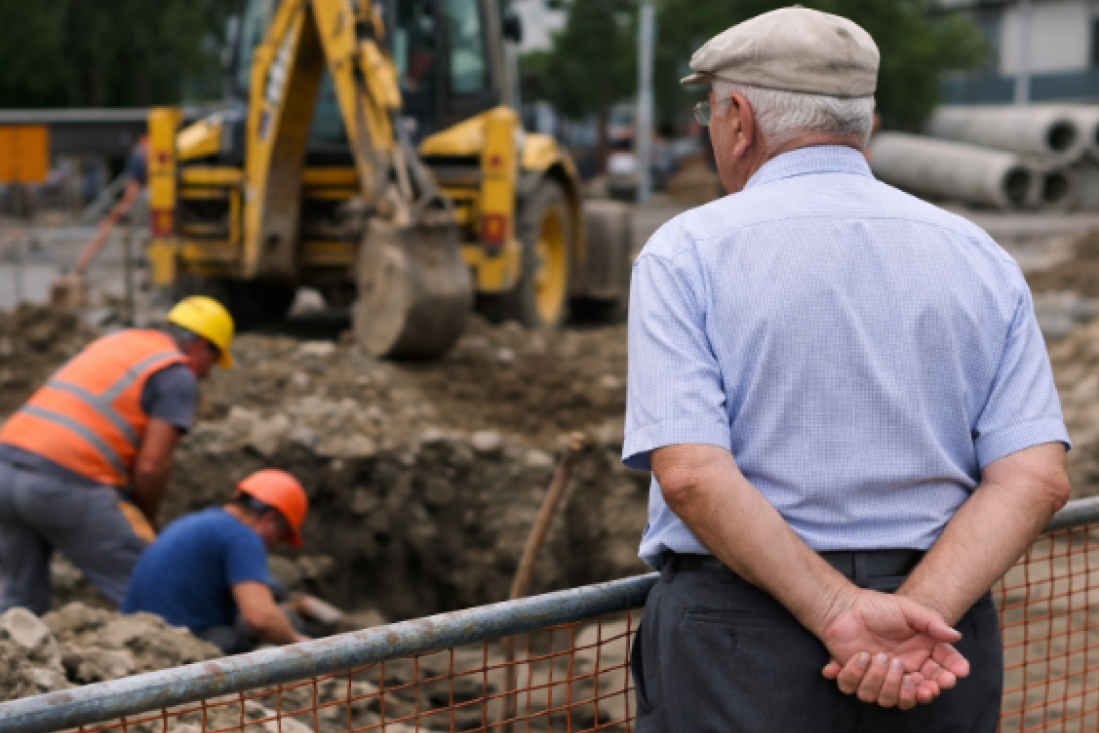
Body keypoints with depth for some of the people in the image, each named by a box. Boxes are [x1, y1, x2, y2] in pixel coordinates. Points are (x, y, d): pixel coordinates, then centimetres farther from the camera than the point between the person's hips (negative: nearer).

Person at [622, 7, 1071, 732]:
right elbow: (1036, 477, -5)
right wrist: (914, 617, -13)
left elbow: (689, 473, -18)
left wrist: (844, 613, -18)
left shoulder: (687, 252, -5)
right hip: (943, 633, 4)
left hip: (739, 649, -3)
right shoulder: (980, 259, 5)